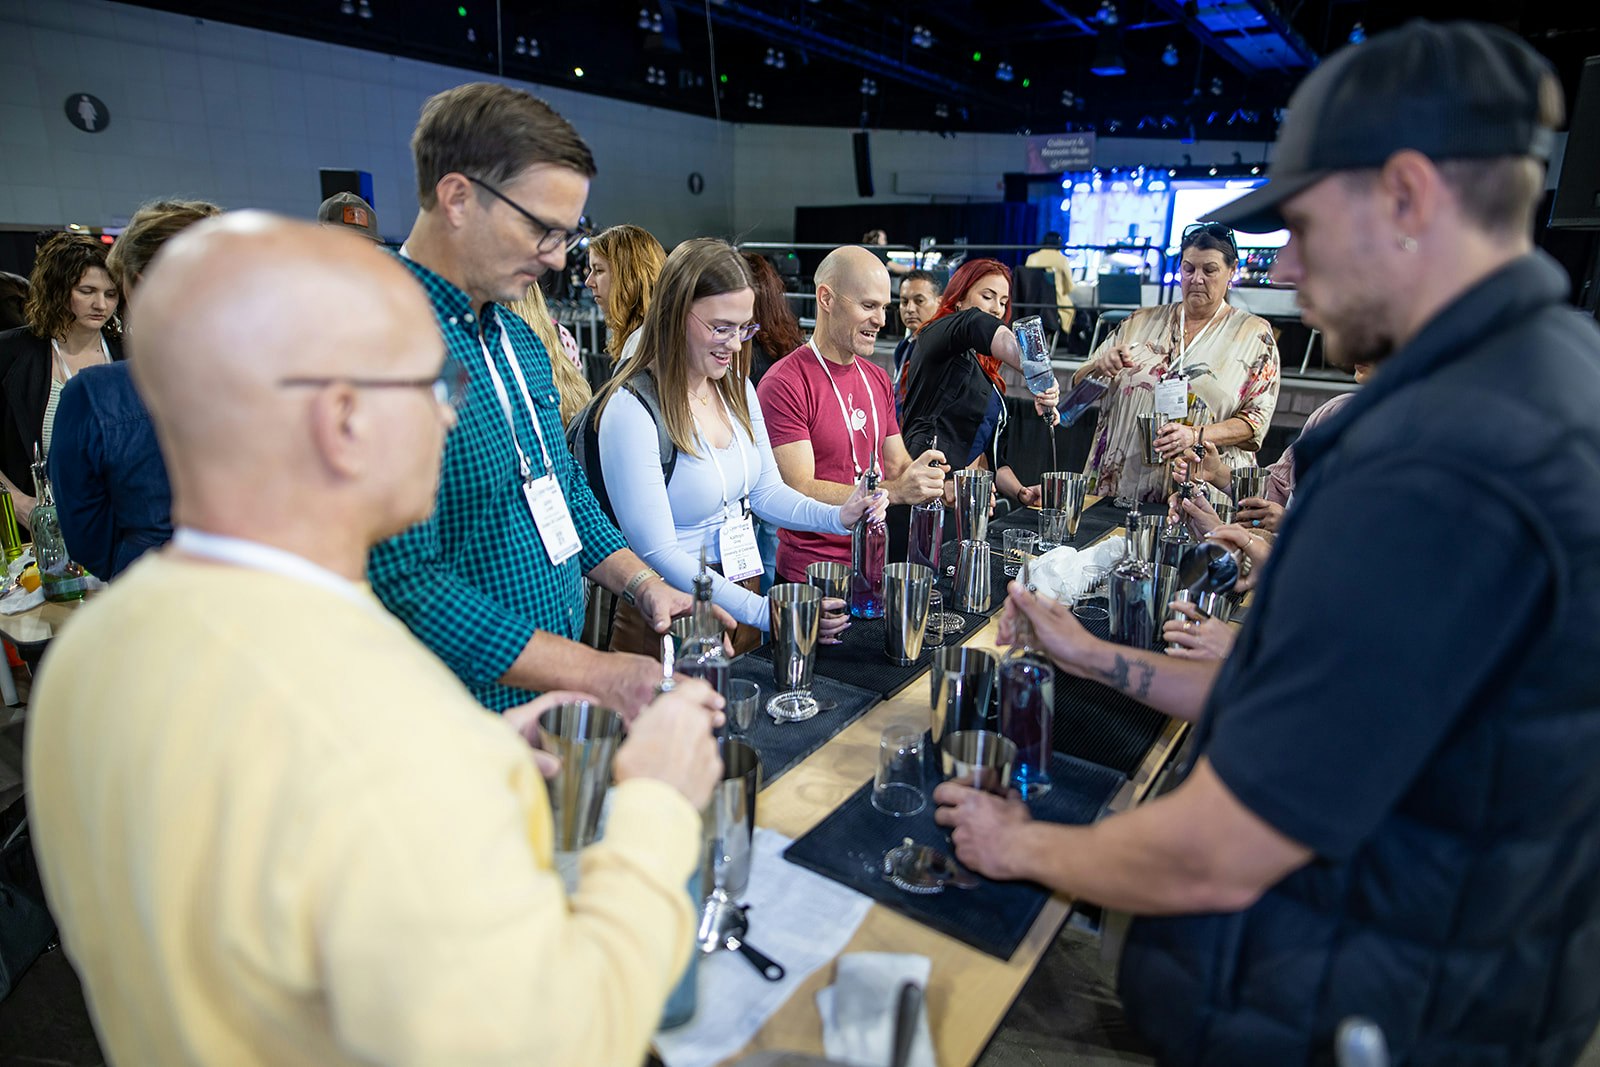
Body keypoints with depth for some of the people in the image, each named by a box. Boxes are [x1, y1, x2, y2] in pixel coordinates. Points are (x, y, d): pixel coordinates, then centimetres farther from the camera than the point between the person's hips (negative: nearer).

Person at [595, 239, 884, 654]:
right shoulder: (632, 410, -21)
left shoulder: (736, 388, 3)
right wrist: (765, 612, -26)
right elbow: (658, 553, -22)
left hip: (744, 601, 7)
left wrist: (838, 517, -8)